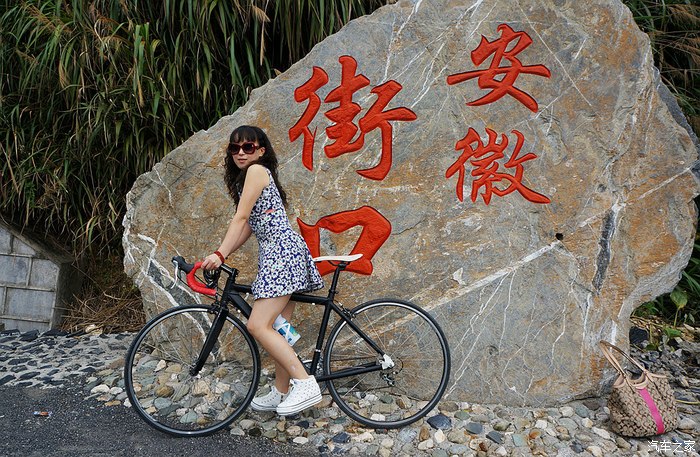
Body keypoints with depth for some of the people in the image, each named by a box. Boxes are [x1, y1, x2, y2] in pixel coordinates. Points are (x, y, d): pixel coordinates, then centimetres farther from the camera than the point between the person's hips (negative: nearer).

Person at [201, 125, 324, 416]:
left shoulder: (256, 170, -4)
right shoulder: (245, 178, 25)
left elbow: (241, 218, -12)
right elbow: (248, 226, 19)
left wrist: (220, 254, -17)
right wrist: (220, 256, 13)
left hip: (281, 250, -10)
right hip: (275, 252, 10)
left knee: (258, 325, -17)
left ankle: (306, 384, -17)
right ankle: (281, 393, 20)